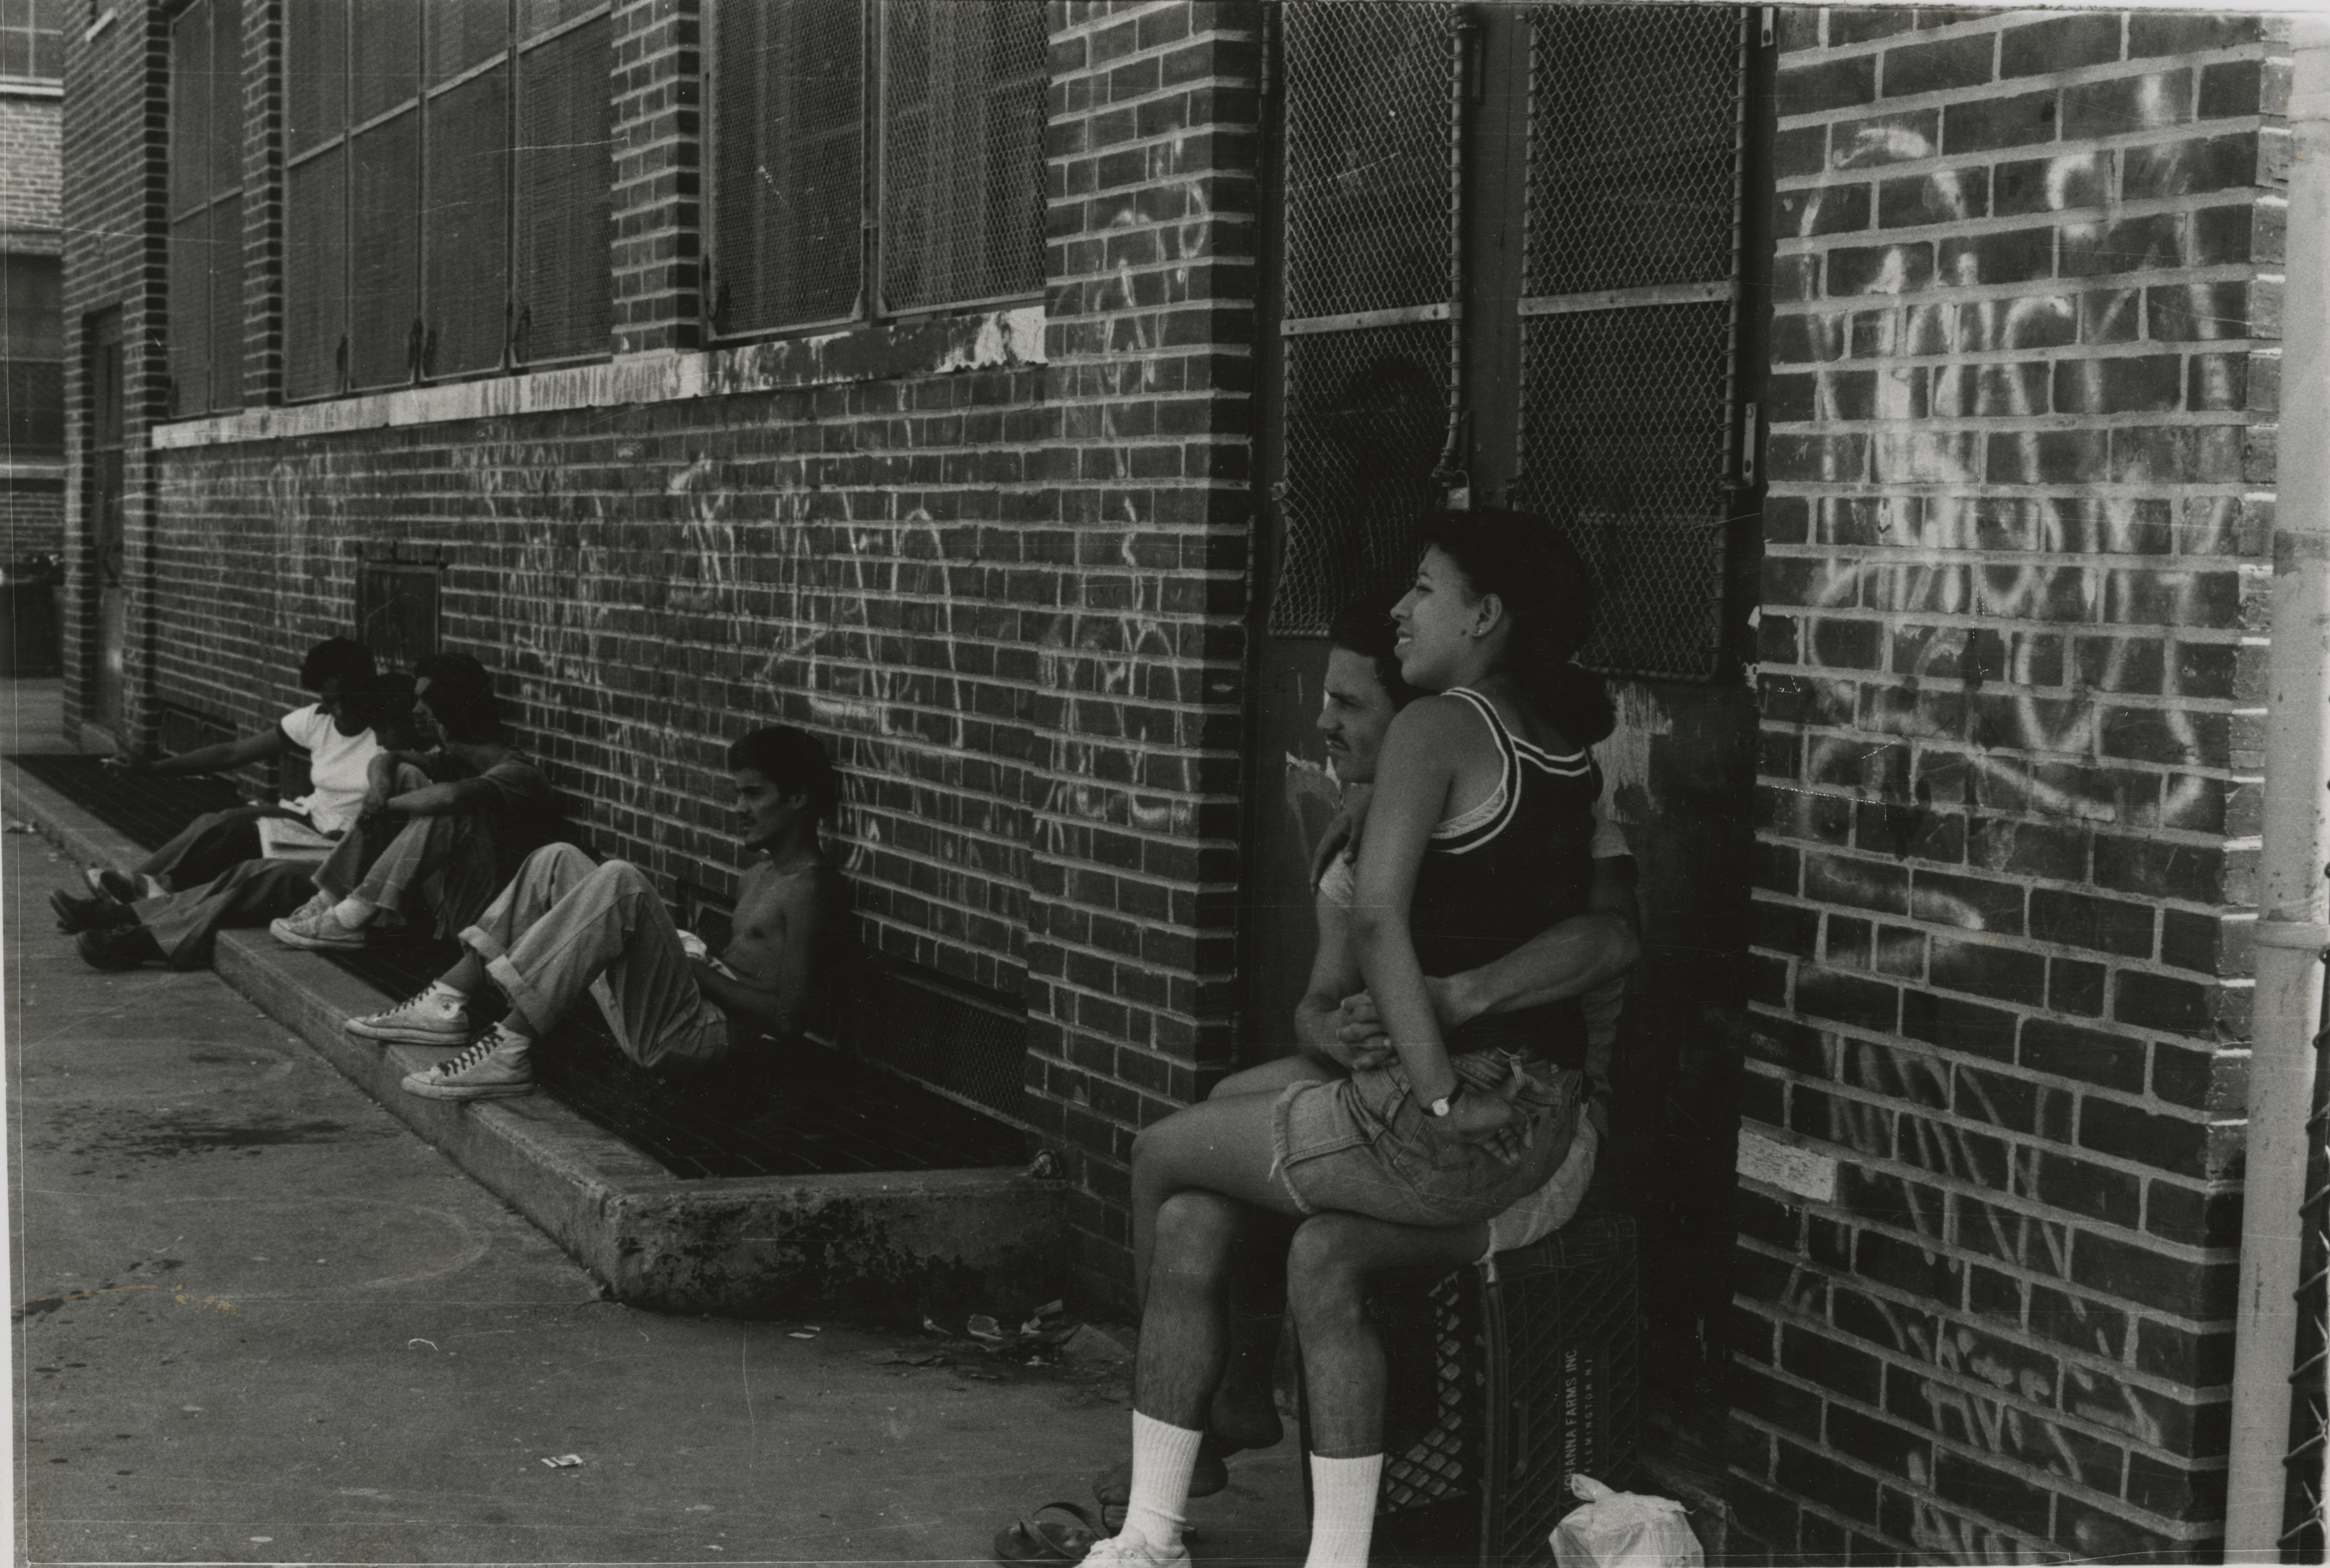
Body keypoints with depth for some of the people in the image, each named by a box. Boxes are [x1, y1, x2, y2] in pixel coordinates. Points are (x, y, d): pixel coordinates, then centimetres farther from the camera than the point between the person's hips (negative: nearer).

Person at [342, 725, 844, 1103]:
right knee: (556, 861, 11)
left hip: (697, 1038, -10)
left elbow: (788, 1018, -17)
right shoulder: (763, 869, 20)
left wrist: (700, 969, -13)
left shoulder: (809, 887, -9)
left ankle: (509, 1051, -31)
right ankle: (448, 1003, 2)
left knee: (618, 880, -30)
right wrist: (686, 950, 8)